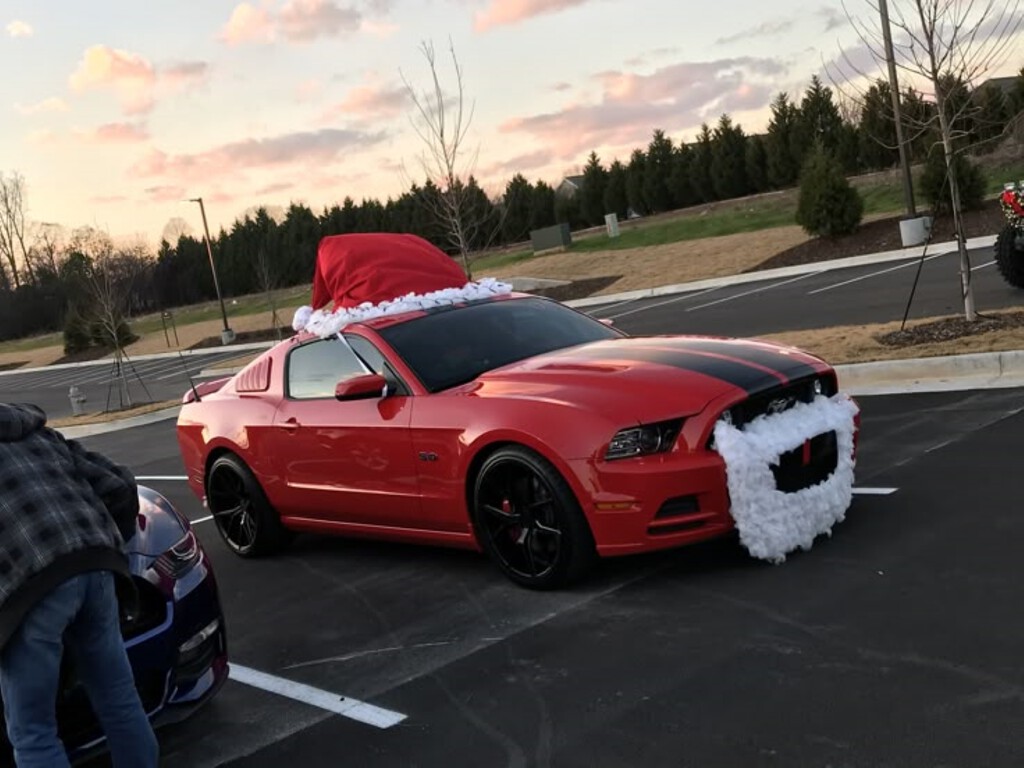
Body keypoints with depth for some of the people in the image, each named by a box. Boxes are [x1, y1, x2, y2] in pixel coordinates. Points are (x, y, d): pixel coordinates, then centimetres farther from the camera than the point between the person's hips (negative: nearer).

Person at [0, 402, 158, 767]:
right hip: (95, 569, 6)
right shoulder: (42, 436, 28)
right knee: (119, 699, 19)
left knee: (32, 732, 6)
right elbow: (119, 486, 23)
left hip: (30, 582, -6)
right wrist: (112, 542, 38)